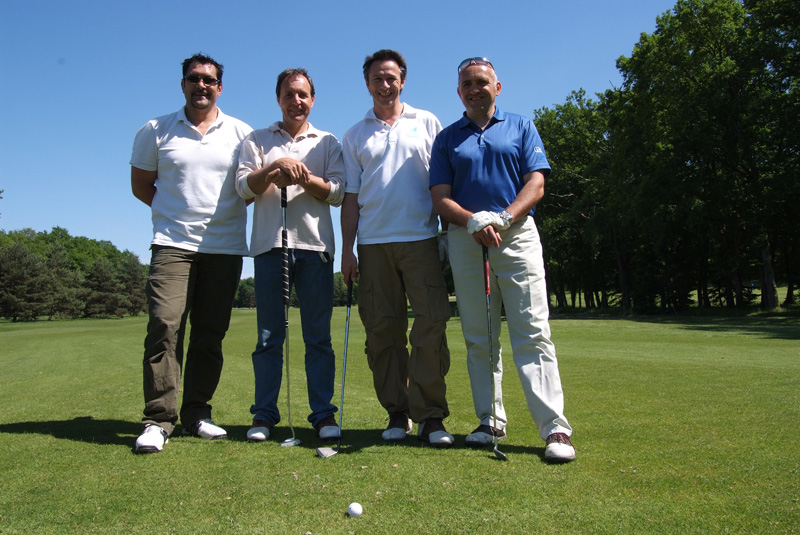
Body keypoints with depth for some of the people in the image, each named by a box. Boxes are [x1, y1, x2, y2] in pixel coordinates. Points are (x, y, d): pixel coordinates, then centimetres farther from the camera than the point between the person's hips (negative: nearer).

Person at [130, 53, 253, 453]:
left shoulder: (241, 133, 10)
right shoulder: (156, 131, 10)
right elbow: (140, 184, 16)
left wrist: (223, 212, 1)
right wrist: (176, 211, 7)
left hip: (225, 247, 1)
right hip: (173, 244, -1)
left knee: (210, 334, 3)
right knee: (164, 326, -13)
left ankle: (197, 413, 13)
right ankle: (158, 420, -7)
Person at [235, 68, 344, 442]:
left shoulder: (327, 142, 16)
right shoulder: (257, 140, 16)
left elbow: (338, 193, 4)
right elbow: (244, 187, 2)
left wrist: (302, 176, -10)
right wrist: (276, 166, -12)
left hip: (315, 246, 0)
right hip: (270, 244, 0)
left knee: (319, 336, 1)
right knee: (269, 336, 2)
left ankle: (323, 414, 8)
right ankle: (264, 415, 12)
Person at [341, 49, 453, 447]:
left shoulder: (427, 123, 13)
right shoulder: (354, 136, 17)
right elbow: (351, 194, 13)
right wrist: (346, 248, 5)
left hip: (421, 238, -1)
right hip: (373, 243, 2)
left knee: (430, 323, -9)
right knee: (382, 329, 1)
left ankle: (431, 415, -2)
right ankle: (396, 413, 11)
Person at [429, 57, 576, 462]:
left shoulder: (521, 128, 14)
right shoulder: (447, 138, 16)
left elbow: (535, 184, 3)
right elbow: (440, 198, 6)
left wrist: (502, 218, -15)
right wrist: (472, 221, -14)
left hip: (517, 234, -2)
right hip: (465, 242, 2)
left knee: (532, 334, -8)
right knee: (478, 338, 4)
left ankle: (555, 428, -7)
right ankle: (490, 420, 14)